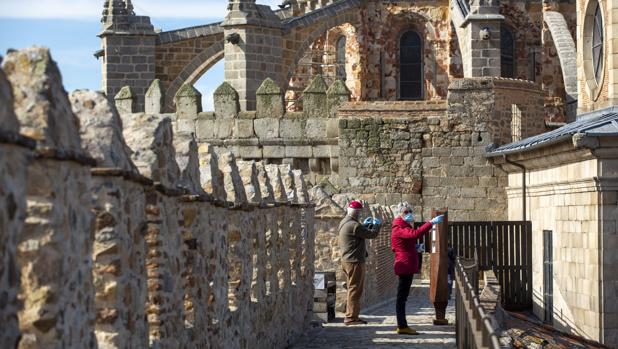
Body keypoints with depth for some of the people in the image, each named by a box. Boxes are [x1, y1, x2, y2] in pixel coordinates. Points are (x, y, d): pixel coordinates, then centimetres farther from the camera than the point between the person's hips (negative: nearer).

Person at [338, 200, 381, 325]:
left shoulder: (344, 222, 11)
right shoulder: (354, 225, -20)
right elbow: (372, 234, -14)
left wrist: (365, 225, 25)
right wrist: (377, 225, 4)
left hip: (347, 260, 10)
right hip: (355, 261, -10)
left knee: (353, 289, 17)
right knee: (355, 289, -5)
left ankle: (351, 315, 21)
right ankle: (351, 317, -3)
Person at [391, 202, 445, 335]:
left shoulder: (405, 227, 20)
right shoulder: (399, 228, -14)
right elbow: (415, 234, -33)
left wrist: (415, 248, 13)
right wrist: (431, 223, -33)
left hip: (407, 267, 10)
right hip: (405, 266, -10)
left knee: (402, 296, 11)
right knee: (402, 296, -8)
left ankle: (402, 325, 15)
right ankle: (402, 326, -8)